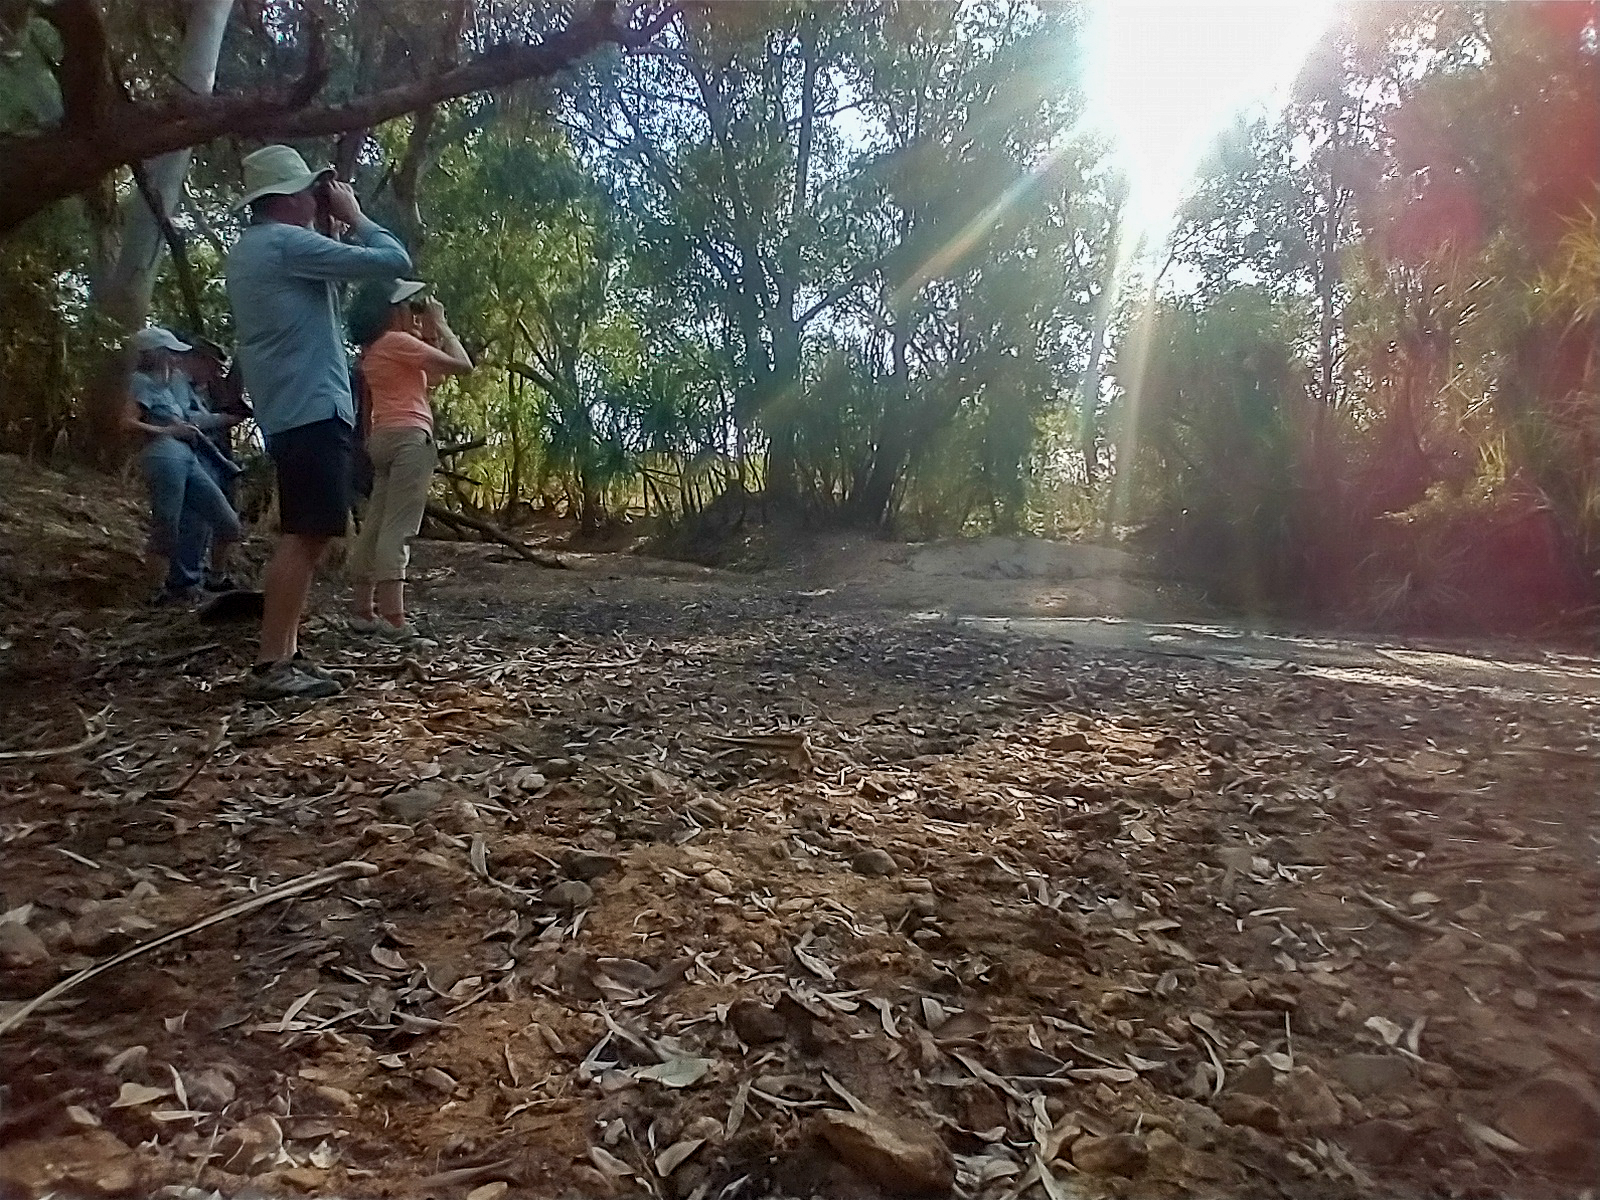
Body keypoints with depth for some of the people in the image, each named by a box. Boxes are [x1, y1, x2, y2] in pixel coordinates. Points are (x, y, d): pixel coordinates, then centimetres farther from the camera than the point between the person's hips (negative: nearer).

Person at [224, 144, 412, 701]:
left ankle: (283, 655, 15)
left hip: (290, 410, 11)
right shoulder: (287, 242, -10)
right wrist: (354, 215, 3)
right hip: (314, 409, -11)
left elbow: (327, 284, 24)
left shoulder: (252, 248, 21)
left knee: (302, 535, 13)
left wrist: (334, 229, 17)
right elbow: (394, 262, -13)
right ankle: (271, 666, -14)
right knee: (306, 535, -13)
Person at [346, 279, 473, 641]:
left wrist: (430, 335, 18)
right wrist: (441, 326, 1)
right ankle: (394, 620, -19)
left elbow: (432, 376, 25)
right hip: (409, 436, -10)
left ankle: (362, 611, 13)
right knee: (398, 528, -15)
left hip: (384, 437, 10)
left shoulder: (374, 350, 21)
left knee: (375, 525, 10)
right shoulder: (398, 341, -6)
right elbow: (462, 365, -12)